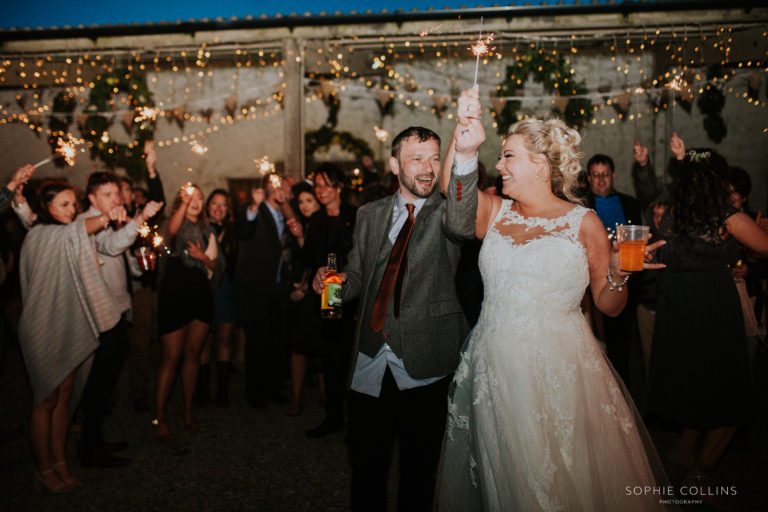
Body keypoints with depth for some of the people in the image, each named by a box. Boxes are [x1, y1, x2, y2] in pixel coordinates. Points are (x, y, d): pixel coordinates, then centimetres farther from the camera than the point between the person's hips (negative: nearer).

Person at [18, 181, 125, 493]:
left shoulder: (66, 239, 17)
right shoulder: (40, 235, -12)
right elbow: (76, 229, -34)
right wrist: (105, 218, -50)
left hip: (69, 328, 8)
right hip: (44, 329, -8)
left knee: (63, 398, 11)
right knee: (46, 401, 1)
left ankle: (60, 464, 20)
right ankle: (44, 470, 13)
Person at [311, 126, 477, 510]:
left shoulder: (446, 211, -5)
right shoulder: (370, 215, 8)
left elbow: (463, 224, -31)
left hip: (424, 365, -3)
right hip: (370, 362, 3)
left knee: (419, 471, 16)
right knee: (366, 467, 16)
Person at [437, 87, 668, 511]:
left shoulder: (583, 222, -1)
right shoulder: (495, 213, 6)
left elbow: (608, 305, 3)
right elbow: (456, 195, -16)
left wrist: (618, 274, -16)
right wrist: (464, 149, -31)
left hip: (561, 368, -2)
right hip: (496, 368, 3)